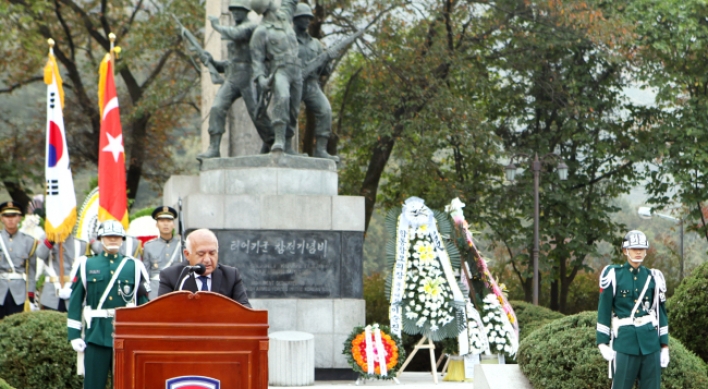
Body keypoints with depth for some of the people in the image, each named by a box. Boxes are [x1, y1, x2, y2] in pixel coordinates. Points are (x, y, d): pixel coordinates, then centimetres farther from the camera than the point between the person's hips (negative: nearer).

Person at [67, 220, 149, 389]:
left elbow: (144, 303, 7)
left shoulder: (135, 266, 7)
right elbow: (75, 303, 5)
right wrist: (74, 335, -2)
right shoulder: (87, 266, 7)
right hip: (96, 336, 0)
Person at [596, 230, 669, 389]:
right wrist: (603, 343, -4)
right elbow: (604, 311, 1)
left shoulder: (653, 277, 9)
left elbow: (661, 312, 12)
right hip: (625, 340, -3)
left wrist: (664, 345, 8)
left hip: (650, 340, 3)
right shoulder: (614, 275, 0)